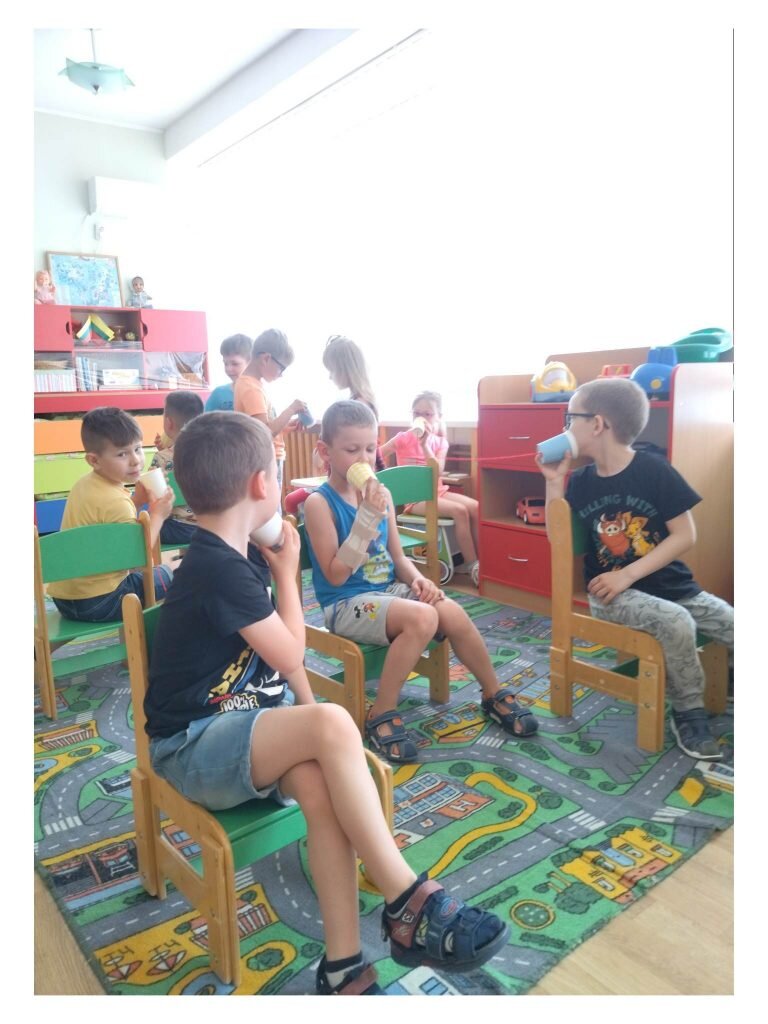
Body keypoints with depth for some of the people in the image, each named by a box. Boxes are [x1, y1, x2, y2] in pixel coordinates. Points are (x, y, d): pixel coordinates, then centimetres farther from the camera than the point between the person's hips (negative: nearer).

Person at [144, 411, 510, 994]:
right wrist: (287, 574, 1)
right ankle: (409, 904, -20)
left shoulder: (226, 560, 9)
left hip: (241, 726, 8)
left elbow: (278, 651, 12)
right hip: (195, 747, -8)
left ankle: (343, 969, -15)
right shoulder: (220, 570, -20)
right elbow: (290, 655, -11)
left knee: (319, 786, -23)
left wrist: (309, 715, 0)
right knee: (333, 727, -31)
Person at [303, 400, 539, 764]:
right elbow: (336, 575, -20)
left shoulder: (380, 494, 6)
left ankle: (494, 694, 11)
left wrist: (417, 578, -9)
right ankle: (381, 715, -14)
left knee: (453, 613, -15)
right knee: (423, 617, -30)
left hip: (390, 590, 6)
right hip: (346, 603, -6)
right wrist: (367, 518, -25)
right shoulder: (320, 503, -13)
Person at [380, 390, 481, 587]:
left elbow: (438, 472, -10)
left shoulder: (440, 442, 7)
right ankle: (472, 565, -18)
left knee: (475, 507, -17)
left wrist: (425, 445, -19)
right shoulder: (403, 438, -4)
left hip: (437, 492, 5)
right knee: (459, 510, -26)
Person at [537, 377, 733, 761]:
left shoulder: (653, 470, -10)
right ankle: (688, 712, -7)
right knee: (675, 622, -29)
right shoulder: (581, 481, 0)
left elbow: (685, 535, -11)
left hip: (670, 584, 1)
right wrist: (554, 482, -6)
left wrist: (628, 574, -18)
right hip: (611, 593, 0)